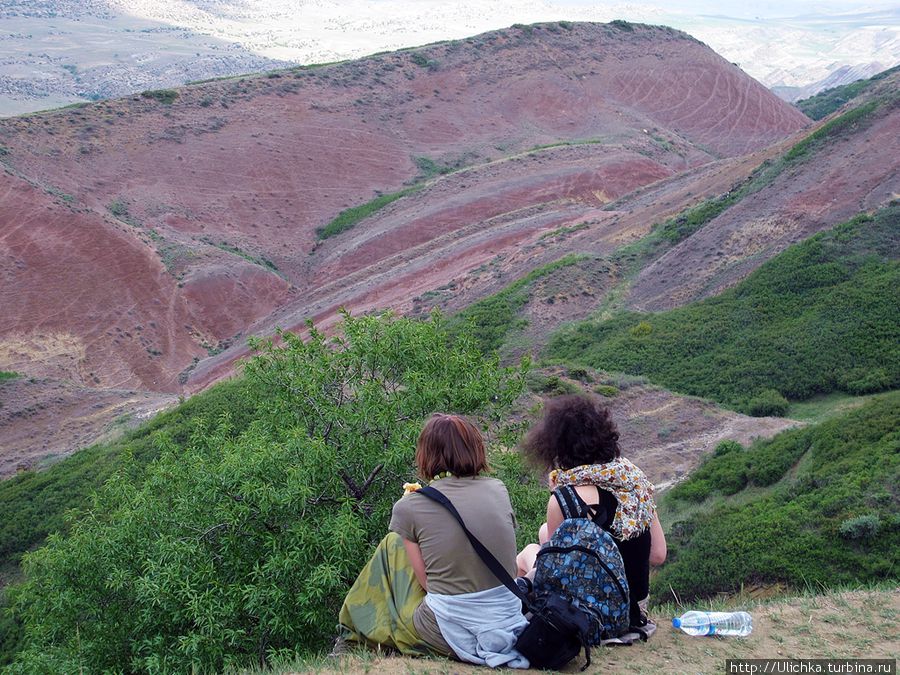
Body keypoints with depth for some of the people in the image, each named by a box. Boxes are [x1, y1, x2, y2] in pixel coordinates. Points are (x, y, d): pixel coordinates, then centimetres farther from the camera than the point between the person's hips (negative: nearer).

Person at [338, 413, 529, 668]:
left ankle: (355, 635, 35)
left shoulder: (408, 506, -7)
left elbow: (427, 582, -1)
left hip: (451, 635, -3)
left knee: (393, 544, 20)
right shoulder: (498, 490, 2)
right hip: (509, 623, 4)